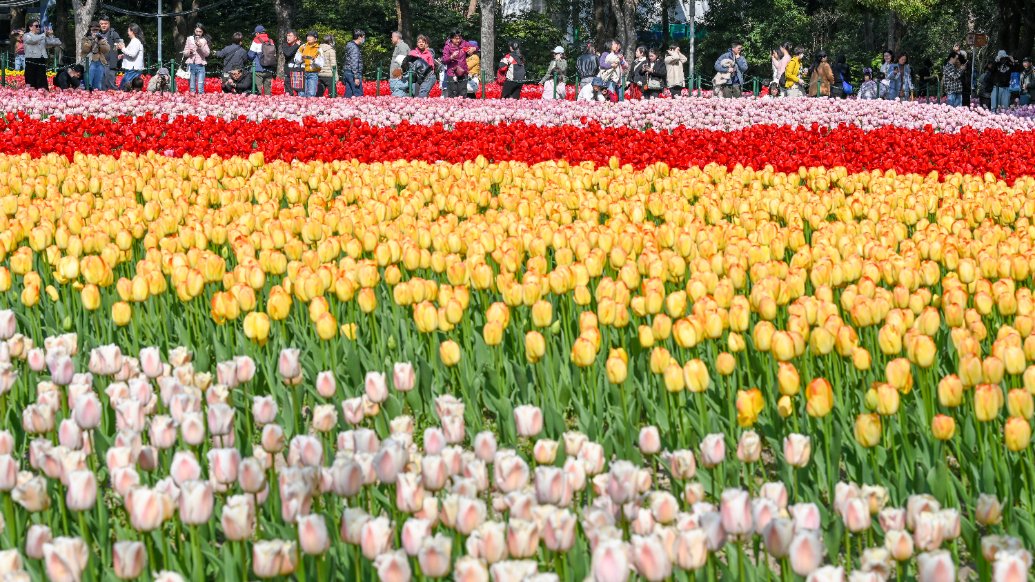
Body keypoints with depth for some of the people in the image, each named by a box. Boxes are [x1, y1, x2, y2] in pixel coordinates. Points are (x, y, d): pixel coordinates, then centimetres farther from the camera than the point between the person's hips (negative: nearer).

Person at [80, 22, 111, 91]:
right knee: (88, 84, -13)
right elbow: (85, 49, -9)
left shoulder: (103, 39, 17)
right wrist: (91, 40, -11)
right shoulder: (86, 39, 7)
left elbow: (106, 50, 4)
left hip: (100, 63, 4)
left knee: (98, 86, 5)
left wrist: (100, 42, -7)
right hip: (90, 63, -4)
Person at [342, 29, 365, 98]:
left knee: (348, 95, 8)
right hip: (353, 73, -10)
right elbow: (354, 63, -20)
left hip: (347, 73, 10)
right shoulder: (354, 47, -14)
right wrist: (356, 77, -23)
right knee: (359, 95, -10)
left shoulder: (350, 45, 17)